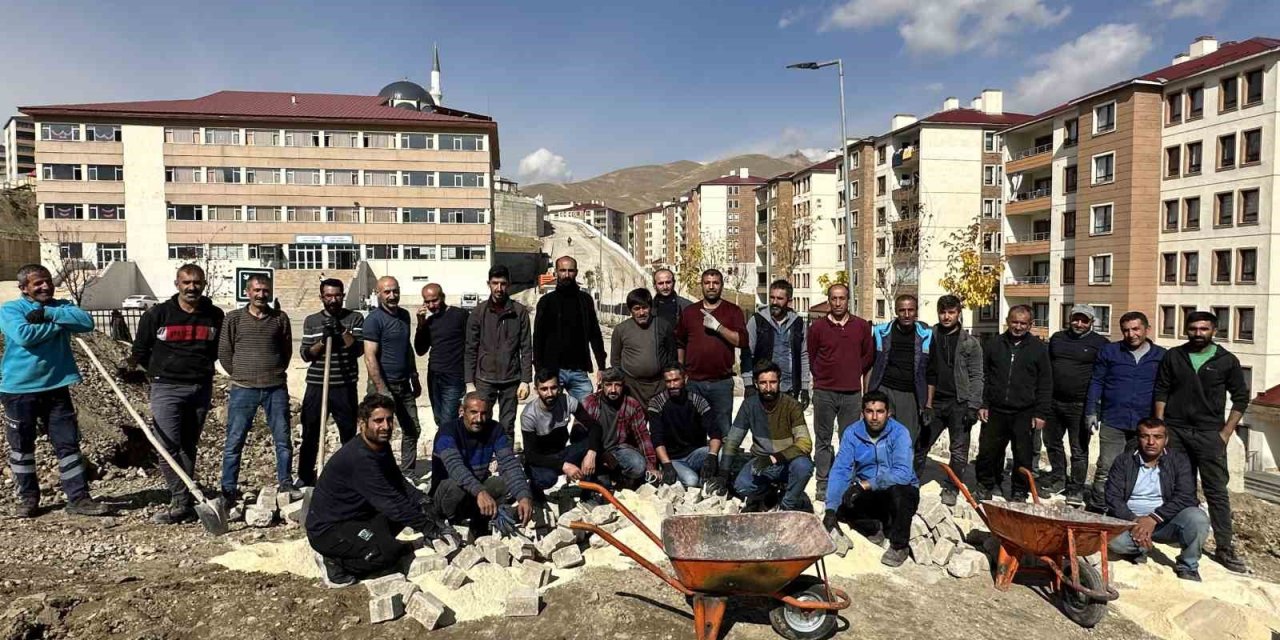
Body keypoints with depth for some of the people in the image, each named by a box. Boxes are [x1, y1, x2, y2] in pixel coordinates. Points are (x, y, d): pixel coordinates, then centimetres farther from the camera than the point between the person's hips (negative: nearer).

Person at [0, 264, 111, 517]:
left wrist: (48, 314, -17)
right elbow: (23, 335, -21)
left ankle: (78, 498, 8)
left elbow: (86, 322, -12)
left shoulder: (62, 306, 8)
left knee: (68, 444, 3)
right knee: (21, 447, 10)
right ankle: (28, 498, 25)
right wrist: (59, 324, -12)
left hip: (56, 387, 2)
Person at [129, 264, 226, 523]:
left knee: (189, 447, 9)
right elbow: (140, 349, 10)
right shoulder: (157, 314, -1)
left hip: (201, 388, 3)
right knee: (168, 446, -11)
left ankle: (183, 503, 16)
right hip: (166, 388, -2)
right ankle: (182, 503, -6)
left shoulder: (215, 316, 6)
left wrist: (200, 366, 11)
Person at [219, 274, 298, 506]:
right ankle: (228, 491, 12)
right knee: (234, 442, 3)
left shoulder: (280, 318, 5)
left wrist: (275, 373, 11)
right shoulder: (233, 319, 2)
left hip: (276, 389, 1)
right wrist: (242, 375, 7)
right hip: (243, 390, -1)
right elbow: (224, 353, 6)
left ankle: (286, 484, 18)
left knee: (283, 440, 6)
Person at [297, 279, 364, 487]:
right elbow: (305, 354, 2)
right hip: (316, 387, 1)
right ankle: (305, 477, 21)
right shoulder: (311, 321, 7)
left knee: (349, 434, 6)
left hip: (345, 387, -1)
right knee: (310, 434, 7)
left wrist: (342, 331, -19)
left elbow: (358, 349, -8)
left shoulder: (355, 318, 3)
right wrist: (322, 340, -14)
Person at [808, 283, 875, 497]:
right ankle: (823, 483, 13)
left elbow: (869, 355, 16)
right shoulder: (817, 326, 0)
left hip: (852, 393, 1)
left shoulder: (862, 326, 4)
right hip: (824, 393, -1)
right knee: (823, 440, 5)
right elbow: (810, 357, 11)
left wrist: (855, 374, 13)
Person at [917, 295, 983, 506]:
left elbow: (976, 376, -1)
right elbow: (924, 371, 4)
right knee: (921, 445, 6)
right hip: (935, 401, 2)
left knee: (959, 449, 3)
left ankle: (951, 489, 16)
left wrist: (973, 406, -9)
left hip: (960, 403, -2)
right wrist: (925, 402, -1)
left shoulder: (970, 343, 1)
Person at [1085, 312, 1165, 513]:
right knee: (1105, 470, -5)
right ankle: (1096, 511, 2)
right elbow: (1096, 382, 7)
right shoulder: (1109, 352, 5)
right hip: (1113, 423, -1)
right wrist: (1091, 412, 1)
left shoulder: (1161, 356, 7)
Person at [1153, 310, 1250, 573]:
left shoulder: (1227, 361, 2)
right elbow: (1161, 392, 7)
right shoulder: (1173, 357, 6)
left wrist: (1226, 433, -2)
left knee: (1217, 491, -2)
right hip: (1175, 432, 2)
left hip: (1209, 434, -1)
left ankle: (1224, 547, 4)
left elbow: (1241, 398, 5)